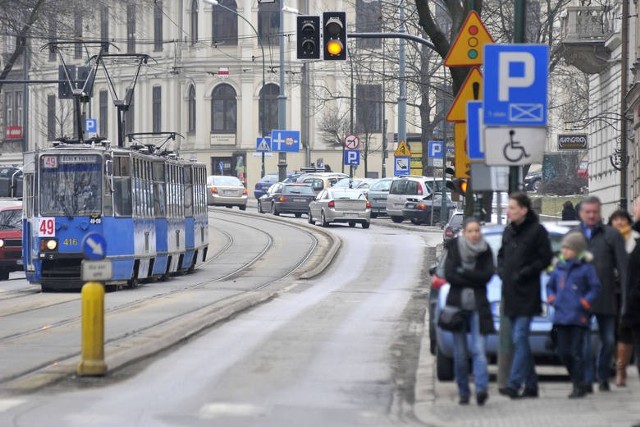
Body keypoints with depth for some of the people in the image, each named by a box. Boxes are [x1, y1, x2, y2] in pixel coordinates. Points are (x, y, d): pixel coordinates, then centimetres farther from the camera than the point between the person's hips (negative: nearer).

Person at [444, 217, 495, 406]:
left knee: (478, 348, -14)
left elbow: (487, 275, -8)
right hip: (457, 304, 1)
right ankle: (463, 392, 13)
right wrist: (473, 279, -9)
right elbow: (449, 275, -7)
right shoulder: (454, 248, 2)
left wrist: (463, 272, -13)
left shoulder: (485, 251, 3)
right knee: (460, 352, 4)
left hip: (478, 306, -1)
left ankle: (481, 388, -24)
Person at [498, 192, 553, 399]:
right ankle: (531, 385, 18)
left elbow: (546, 258, -8)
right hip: (510, 293, 8)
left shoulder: (537, 230, -7)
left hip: (527, 294, -8)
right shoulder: (509, 231, 14)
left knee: (520, 337, -14)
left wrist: (524, 273, -14)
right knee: (519, 340, 10)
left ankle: (514, 384, -20)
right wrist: (502, 271, 6)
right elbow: (501, 255, 24)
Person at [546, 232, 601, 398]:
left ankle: (579, 386, 0)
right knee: (563, 353, 5)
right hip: (561, 317, 6)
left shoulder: (585, 268, -3)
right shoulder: (559, 267, 13)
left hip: (578, 317, -6)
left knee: (576, 352, -7)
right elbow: (550, 285, 25)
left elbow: (595, 288, -4)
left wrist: (584, 303, -11)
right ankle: (577, 381, 20)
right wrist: (551, 299, 9)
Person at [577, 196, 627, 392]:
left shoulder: (612, 235, 5)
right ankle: (587, 380, -6)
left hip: (606, 297, 0)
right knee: (583, 341, -7)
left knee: (608, 340, 7)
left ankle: (603, 377, 23)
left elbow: (623, 267, 0)